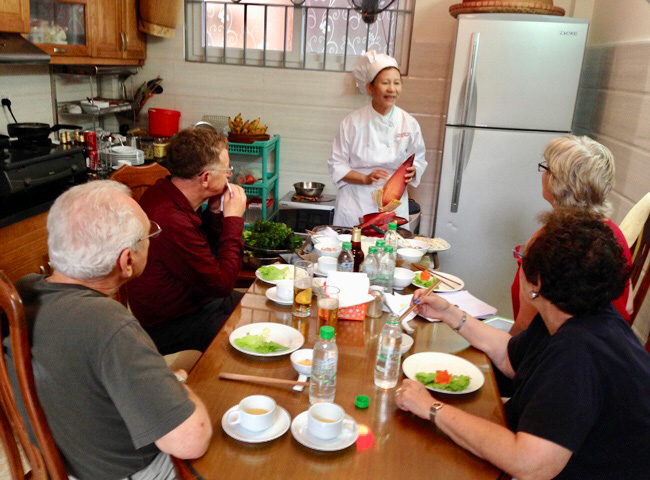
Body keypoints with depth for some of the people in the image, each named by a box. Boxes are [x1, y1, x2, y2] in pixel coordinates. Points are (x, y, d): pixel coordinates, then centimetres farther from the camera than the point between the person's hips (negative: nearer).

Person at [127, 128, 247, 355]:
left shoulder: (165, 193, -2)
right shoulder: (172, 222, -33)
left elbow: (207, 253, 10)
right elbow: (221, 284, -24)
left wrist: (215, 213, -6)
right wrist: (233, 220, -17)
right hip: (170, 327, -9)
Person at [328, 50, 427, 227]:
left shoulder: (409, 124, -1)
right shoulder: (353, 122, -4)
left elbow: (419, 160, 10)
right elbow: (337, 164, -1)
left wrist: (412, 171, -12)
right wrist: (365, 178, -16)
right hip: (355, 205, -1)